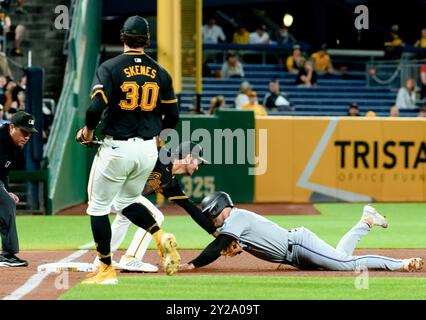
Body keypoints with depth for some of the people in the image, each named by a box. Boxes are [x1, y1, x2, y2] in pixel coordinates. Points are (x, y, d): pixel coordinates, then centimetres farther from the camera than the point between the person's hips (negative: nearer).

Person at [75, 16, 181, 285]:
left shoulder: (110, 68, -8)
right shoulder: (161, 73, 5)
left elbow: (96, 107, -19)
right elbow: (173, 116, 8)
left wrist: (88, 131, 0)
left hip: (117, 148, -5)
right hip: (148, 150, 5)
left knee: (98, 206, 9)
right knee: (127, 202, 23)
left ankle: (107, 270, 8)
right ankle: (161, 236, -3)